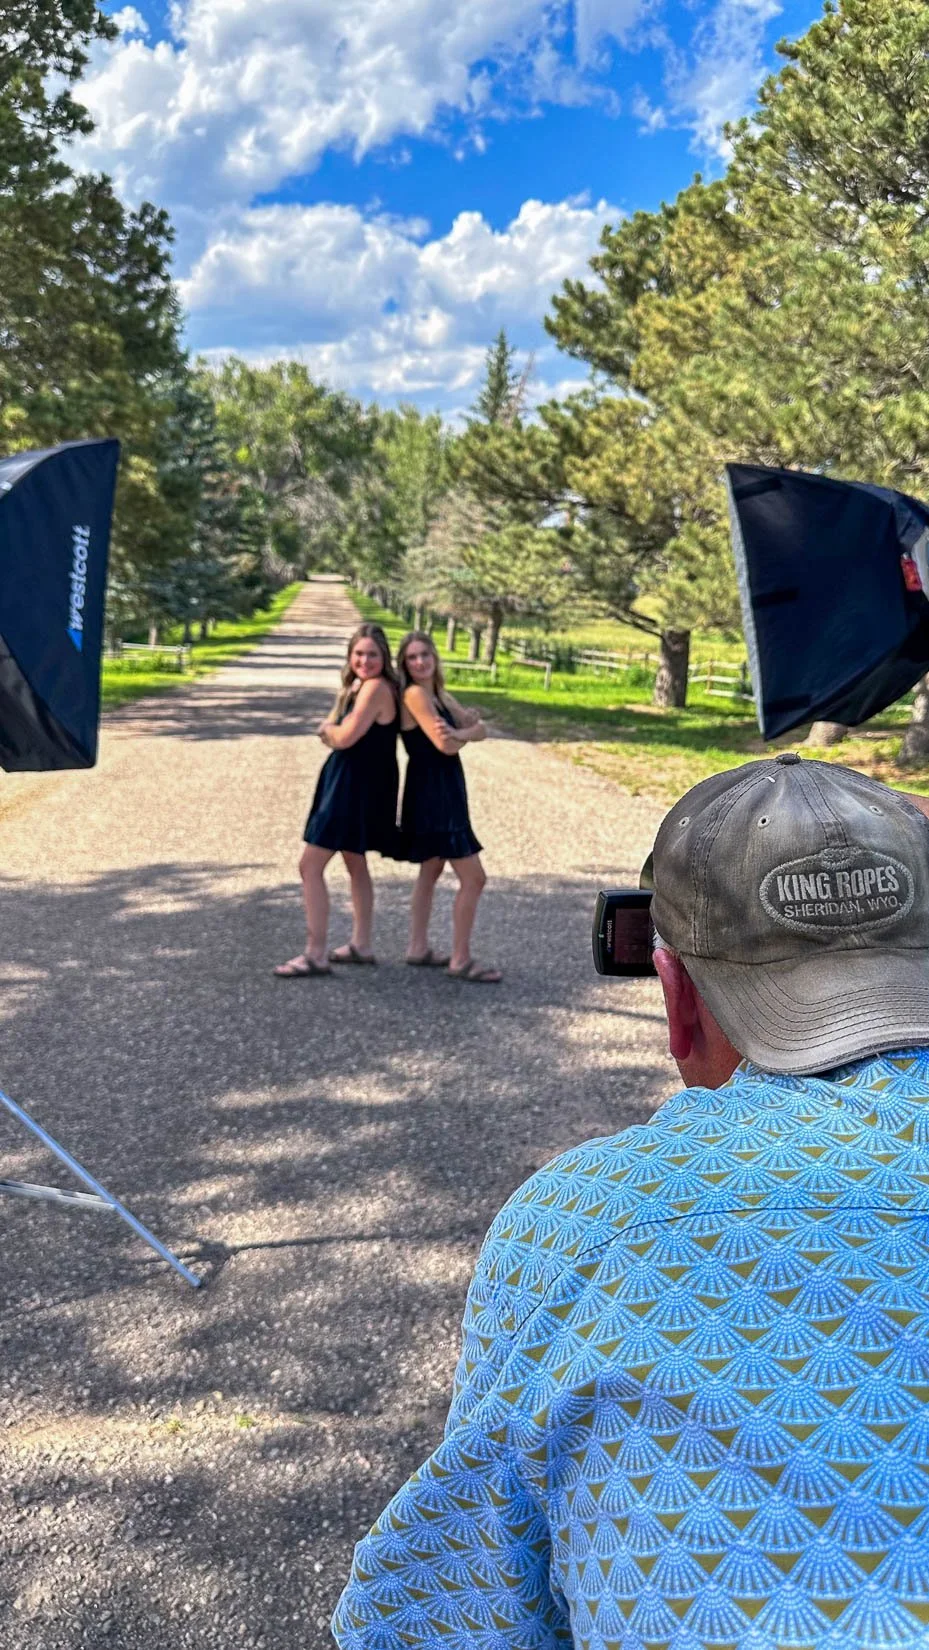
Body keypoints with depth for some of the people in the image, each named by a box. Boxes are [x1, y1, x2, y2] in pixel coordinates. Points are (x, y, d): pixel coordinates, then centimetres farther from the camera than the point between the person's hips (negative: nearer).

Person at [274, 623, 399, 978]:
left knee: (310, 865, -9)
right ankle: (361, 945, 31)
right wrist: (333, 730, -8)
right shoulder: (355, 685, 11)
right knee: (355, 863, 20)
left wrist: (331, 728, -2)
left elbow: (344, 737, -22)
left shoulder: (376, 687, -19)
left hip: (359, 786, -11)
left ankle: (315, 956, -6)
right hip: (350, 781, 11)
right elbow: (328, 733, 13)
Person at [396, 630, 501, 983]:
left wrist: (460, 732, -20)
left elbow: (481, 730, 0)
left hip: (444, 792, 10)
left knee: (431, 870, 19)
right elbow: (446, 746, -22)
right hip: (432, 793, -10)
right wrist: (467, 732, -3)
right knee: (473, 878, -7)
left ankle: (418, 949, 29)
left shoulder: (440, 695, 11)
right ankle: (460, 960, 1)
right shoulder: (414, 694, -15)